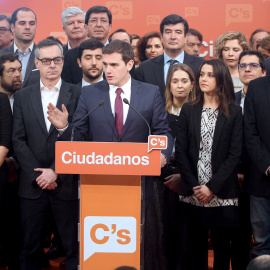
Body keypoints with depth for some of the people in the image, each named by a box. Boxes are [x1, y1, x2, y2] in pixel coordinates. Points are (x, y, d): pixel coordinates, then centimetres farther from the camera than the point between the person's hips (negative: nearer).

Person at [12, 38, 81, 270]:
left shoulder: (77, 94, 2)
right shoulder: (23, 97, 9)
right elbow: (18, 140, 4)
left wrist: (56, 171, -11)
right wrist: (38, 175, -6)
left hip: (66, 184, -2)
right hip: (32, 185, 2)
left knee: (74, 246, 3)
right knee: (30, 247, 8)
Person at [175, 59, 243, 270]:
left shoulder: (234, 112, 1)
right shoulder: (188, 110, 7)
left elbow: (235, 155, -4)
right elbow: (180, 151, 3)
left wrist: (212, 187, -11)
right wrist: (194, 185, -7)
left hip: (223, 193, -1)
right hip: (193, 194, 1)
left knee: (222, 245, 5)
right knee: (196, 244, 5)